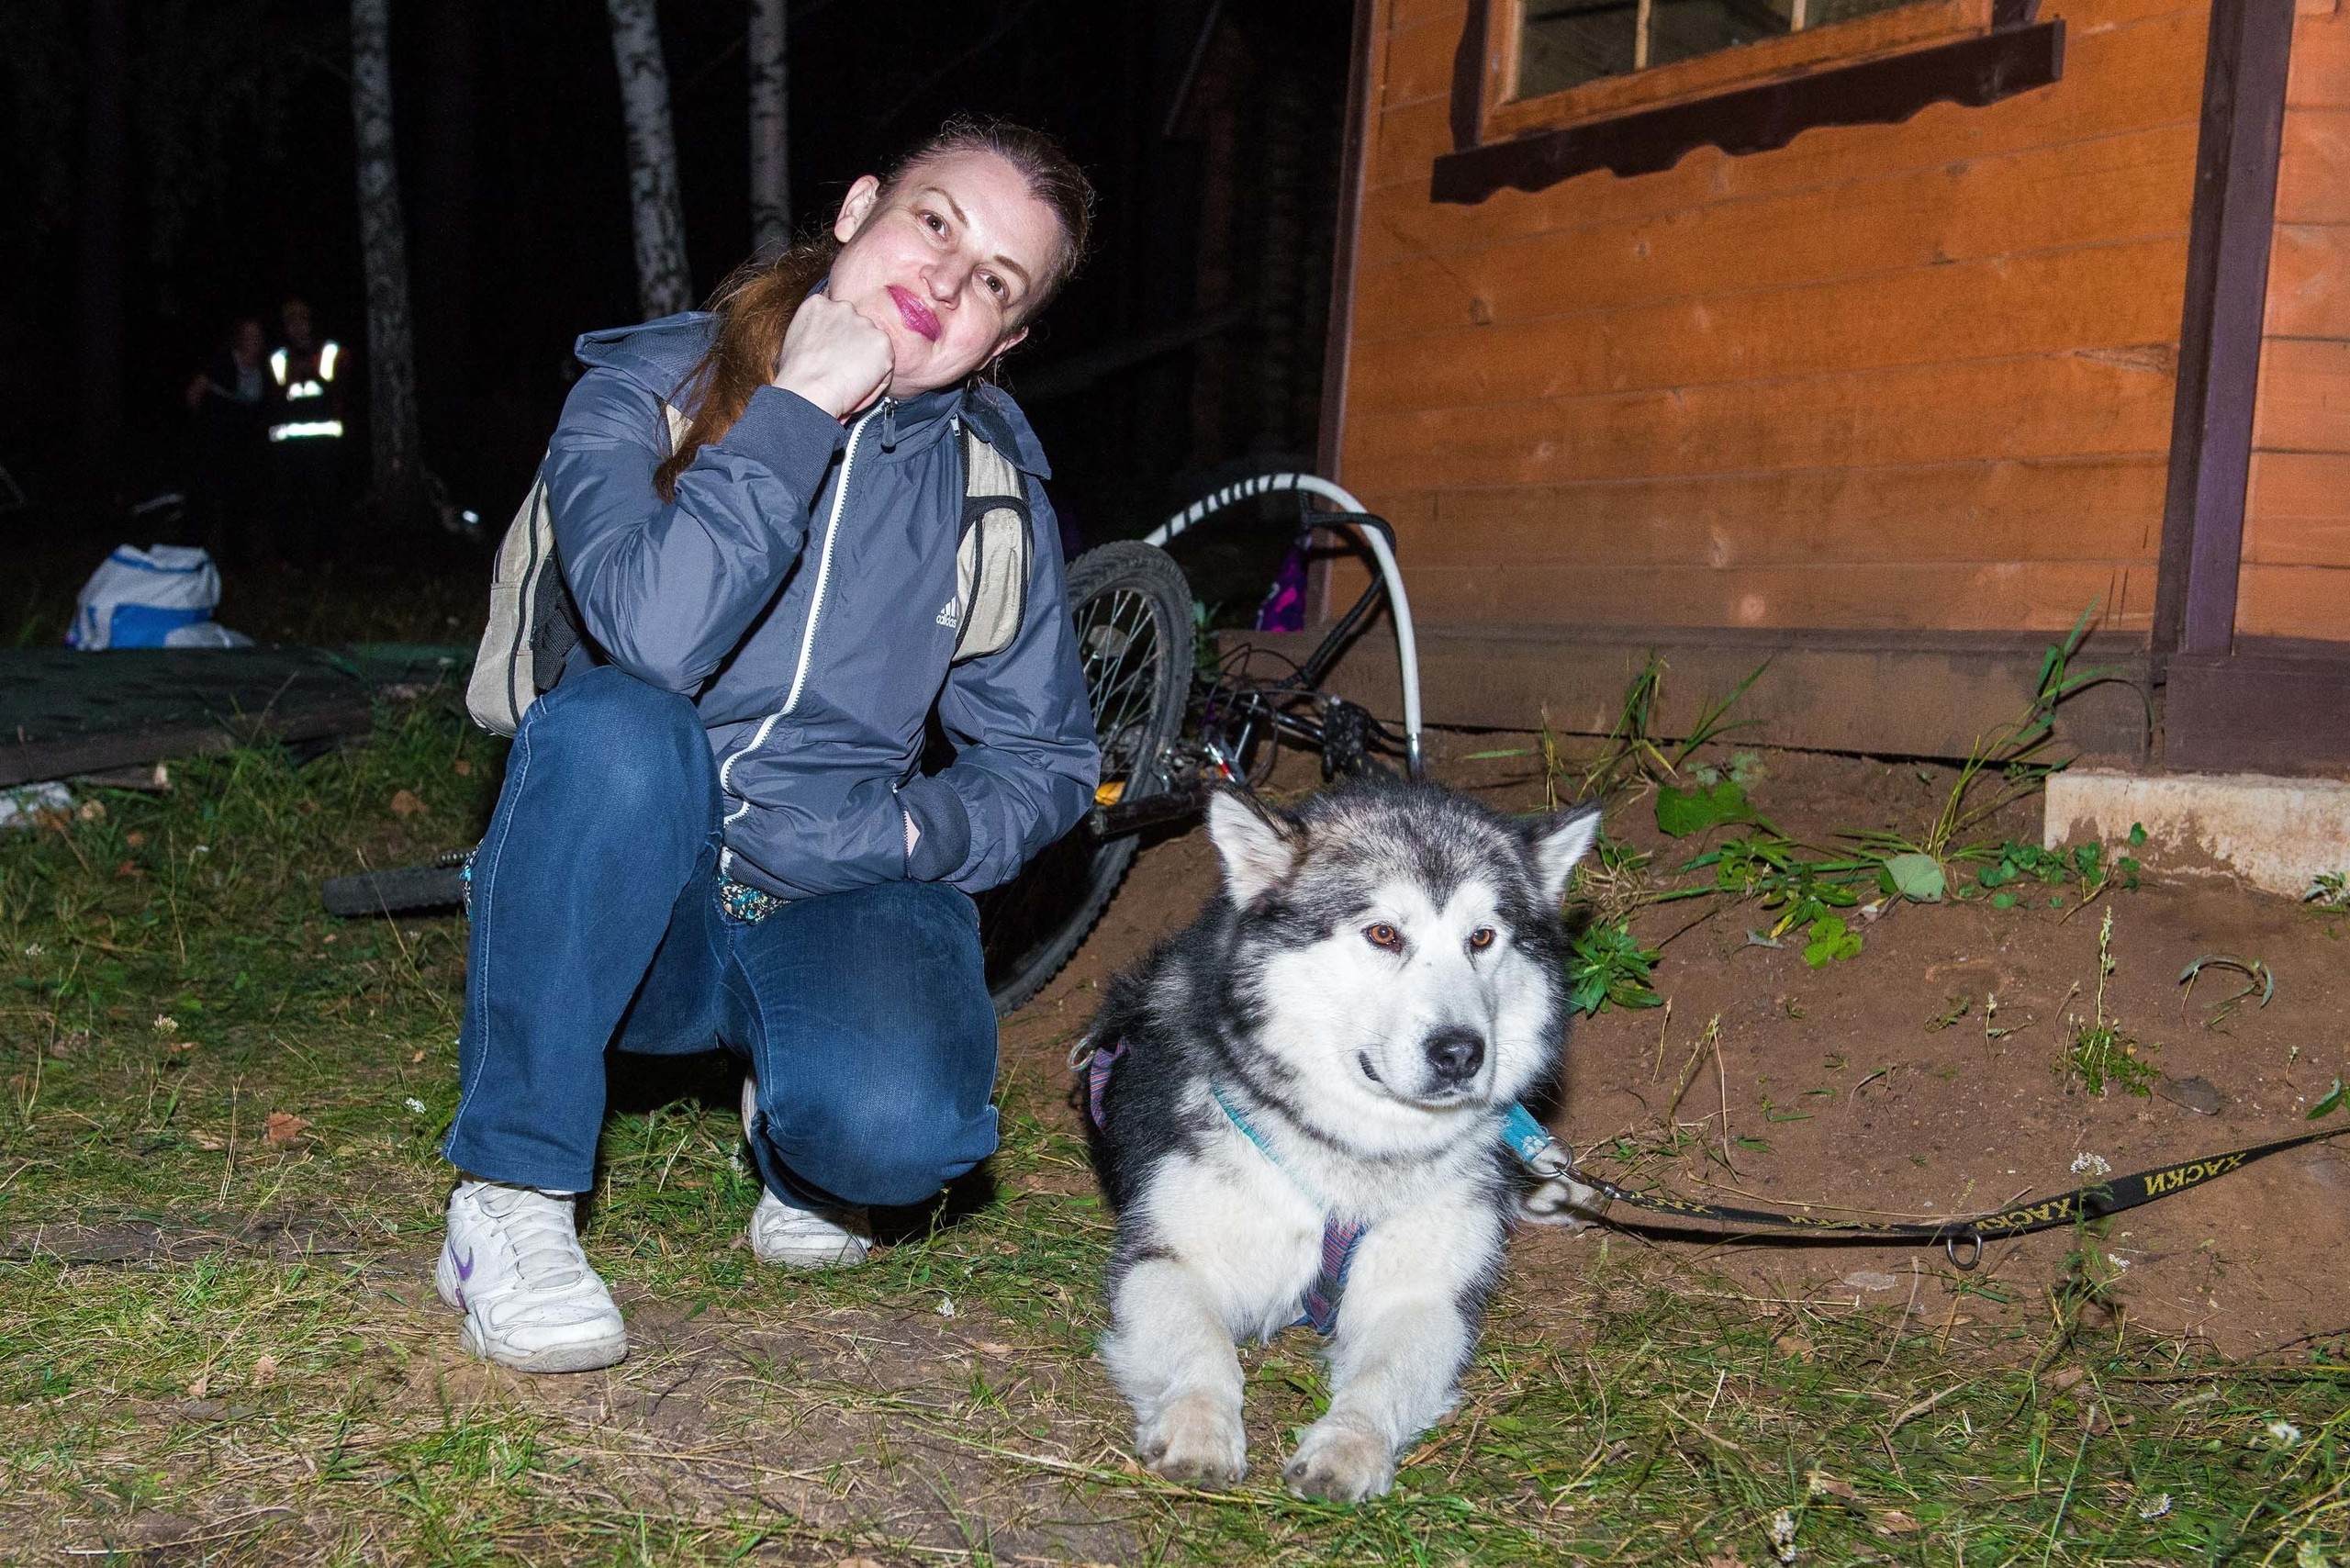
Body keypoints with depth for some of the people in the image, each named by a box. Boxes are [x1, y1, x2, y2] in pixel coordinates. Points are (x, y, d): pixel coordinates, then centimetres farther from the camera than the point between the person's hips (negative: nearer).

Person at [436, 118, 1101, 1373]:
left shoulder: (992, 481, 3)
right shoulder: (641, 393, -5)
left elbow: (1045, 753, 9)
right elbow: (653, 634, -26)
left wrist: (915, 835, -11)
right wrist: (797, 409, -22)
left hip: (836, 900, 1)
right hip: (626, 897, -1)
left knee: (898, 1128, -32)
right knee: (617, 724, -36)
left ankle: (795, 1138, 10)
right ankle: (507, 1199, -20)